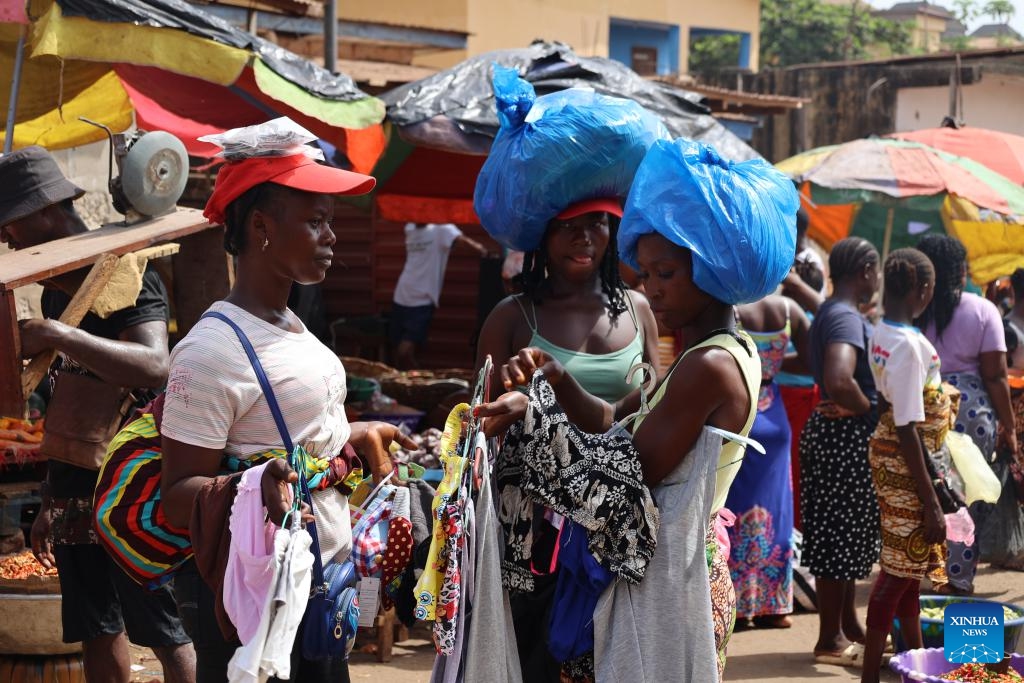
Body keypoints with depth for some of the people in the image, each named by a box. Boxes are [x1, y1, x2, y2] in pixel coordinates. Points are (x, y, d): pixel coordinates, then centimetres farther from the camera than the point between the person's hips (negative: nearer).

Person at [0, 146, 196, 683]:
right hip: (76, 493, 8)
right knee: (97, 634, 13)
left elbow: (155, 367, -31)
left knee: (166, 633, -2)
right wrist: (51, 503, 19)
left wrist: (58, 337, -35)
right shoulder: (56, 291, 12)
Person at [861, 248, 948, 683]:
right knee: (901, 568, -1)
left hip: (891, 457, 9)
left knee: (910, 564, 21)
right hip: (907, 464, -9)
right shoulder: (910, 345, -24)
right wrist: (931, 503, -22)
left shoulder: (882, 334, 2)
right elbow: (907, 430, -25)